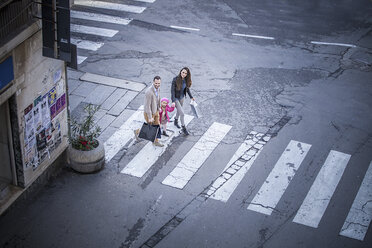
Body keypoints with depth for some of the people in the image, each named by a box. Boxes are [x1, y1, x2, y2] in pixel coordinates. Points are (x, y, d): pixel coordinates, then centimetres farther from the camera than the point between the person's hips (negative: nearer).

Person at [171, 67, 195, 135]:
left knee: (179, 110, 27)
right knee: (182, 113, -7)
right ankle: (184, 128, 11)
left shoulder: (186, 80, -11)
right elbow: (172, 90, -25)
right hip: (176, 98, -6)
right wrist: (173, 101, -30)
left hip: (182, 97, 6)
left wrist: (191, 97, 11)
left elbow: (187, 88, 6)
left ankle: (176, 121, 55)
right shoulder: (175, 79, -28)